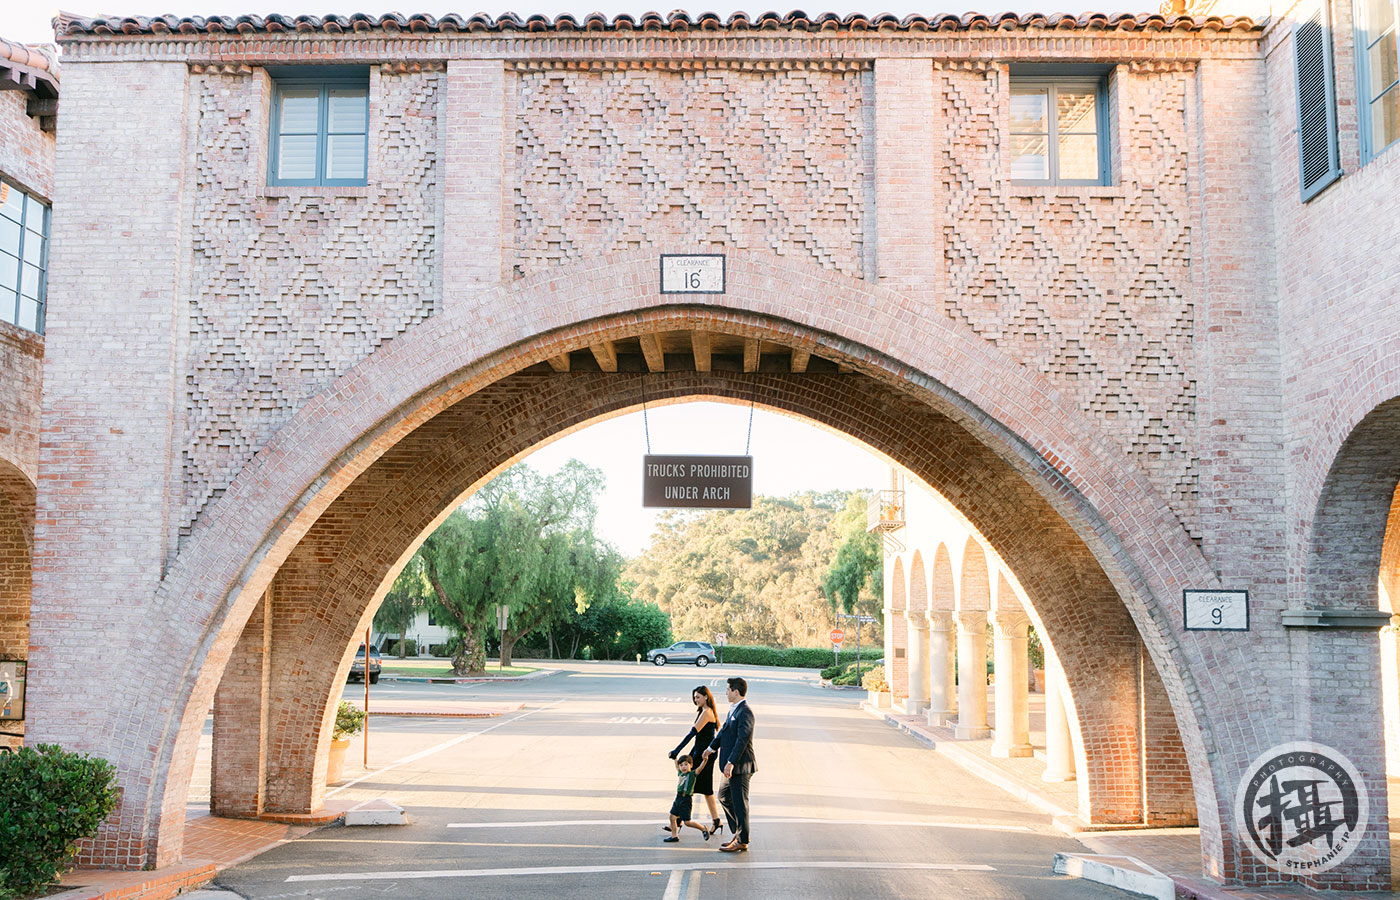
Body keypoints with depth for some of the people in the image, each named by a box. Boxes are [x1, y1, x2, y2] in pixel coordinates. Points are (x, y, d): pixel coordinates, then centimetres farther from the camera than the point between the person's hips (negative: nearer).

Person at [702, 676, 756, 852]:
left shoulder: (745, 712, -19)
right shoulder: (733, 709, 12)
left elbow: (743, 739, -25)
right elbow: (724, 730, 27)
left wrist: (731, 762, -27)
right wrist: (712, 747, 38)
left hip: (740, 765, -10)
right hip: (733, 766, 10)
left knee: (739, 802, -2)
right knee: (724, 796, 19)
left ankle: (742, 842, 8)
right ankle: (739, 833, 28)